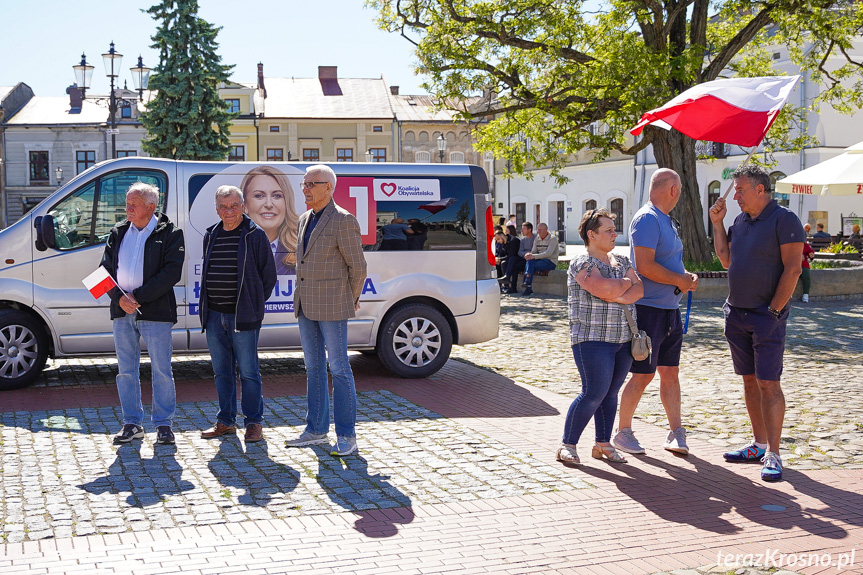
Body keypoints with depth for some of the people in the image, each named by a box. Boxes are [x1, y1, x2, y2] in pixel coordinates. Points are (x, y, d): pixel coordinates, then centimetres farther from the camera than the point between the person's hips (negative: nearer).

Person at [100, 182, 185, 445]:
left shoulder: (170, 233, -2)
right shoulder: (118, 233, 12)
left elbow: (172, 272, -11)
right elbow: (106, 269, 9)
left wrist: (138, 297, -15)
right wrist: (119, 297, -9)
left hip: (155, 312, -5)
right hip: (122, 311, 5)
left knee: (161, 371, 0)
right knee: (126, 371, 9)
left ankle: (163, 424, 10)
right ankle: (132, 424, 19)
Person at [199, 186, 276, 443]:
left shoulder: (255, 236, -4)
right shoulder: (211, 236, 12)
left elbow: (269, 274, 0)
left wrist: (254, 303, 1)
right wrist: (208, 304, 13)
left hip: (243, 316, -5)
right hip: (214, 315, 6)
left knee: (248, 371, -1)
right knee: (222, 371, 11)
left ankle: (254, 422, 8)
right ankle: (226, 421, 21)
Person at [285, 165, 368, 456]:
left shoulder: (343, 221, -11)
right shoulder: (305, 219, 14)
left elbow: (357, 266, -7)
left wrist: (351, 300, 3)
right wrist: (303, 299, 18)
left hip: (332, 308, -8)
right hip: (306, 307, 8)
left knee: (339, 369, -3)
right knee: (314, 368, 13)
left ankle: (347, 436, 3)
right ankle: (316, 429, 22)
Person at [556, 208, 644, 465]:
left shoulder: (621, 261, 16)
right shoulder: (582, 263, -8)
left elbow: (639, 289, 6)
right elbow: (604, 289, -23)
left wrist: (621, 297, -14)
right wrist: (626, 282, -4)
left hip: (623, 339, 7)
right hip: (592, 339, -7)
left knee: (611, 392, 8)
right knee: (594, 393, -11)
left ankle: (603, 444, 17)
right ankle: (567, 444, -1)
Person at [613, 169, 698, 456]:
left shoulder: (667, 220, 16)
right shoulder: (647, 219, -15)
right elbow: (645, 266, -23)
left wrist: (687, 277, 5)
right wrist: (680, 280, -13)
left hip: (670, 308, 9)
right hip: (648, 307, -9)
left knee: (670, 372, 10)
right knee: (643, 375, -2)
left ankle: (676, 432, 16)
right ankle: (623, 432, 12)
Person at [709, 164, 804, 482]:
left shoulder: (784, 220, -10)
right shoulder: (740, 221, 12)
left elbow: (792, 269, -14)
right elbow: (727, 260, 19)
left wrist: (774, 310, -16)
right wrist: (717, 224, 11)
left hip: (766, 316, -7)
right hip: (737, 313, 7)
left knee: (768, 383, -8)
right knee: (750, 380, 12)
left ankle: (773, 455, -5)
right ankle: (759, 444, 21)